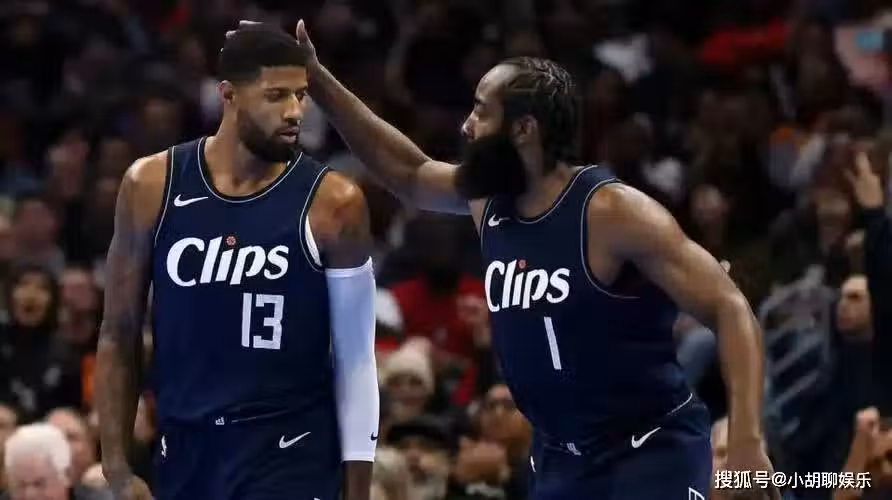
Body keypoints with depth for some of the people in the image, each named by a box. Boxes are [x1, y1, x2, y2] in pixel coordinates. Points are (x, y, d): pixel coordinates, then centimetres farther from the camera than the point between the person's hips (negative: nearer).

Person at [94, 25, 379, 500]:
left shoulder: (332, 204, -7)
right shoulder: (152, 186, -1)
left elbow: (356, 361, -2)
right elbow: (119, 337, 6)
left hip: (291, 459, -3)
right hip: (185, 452, 3)